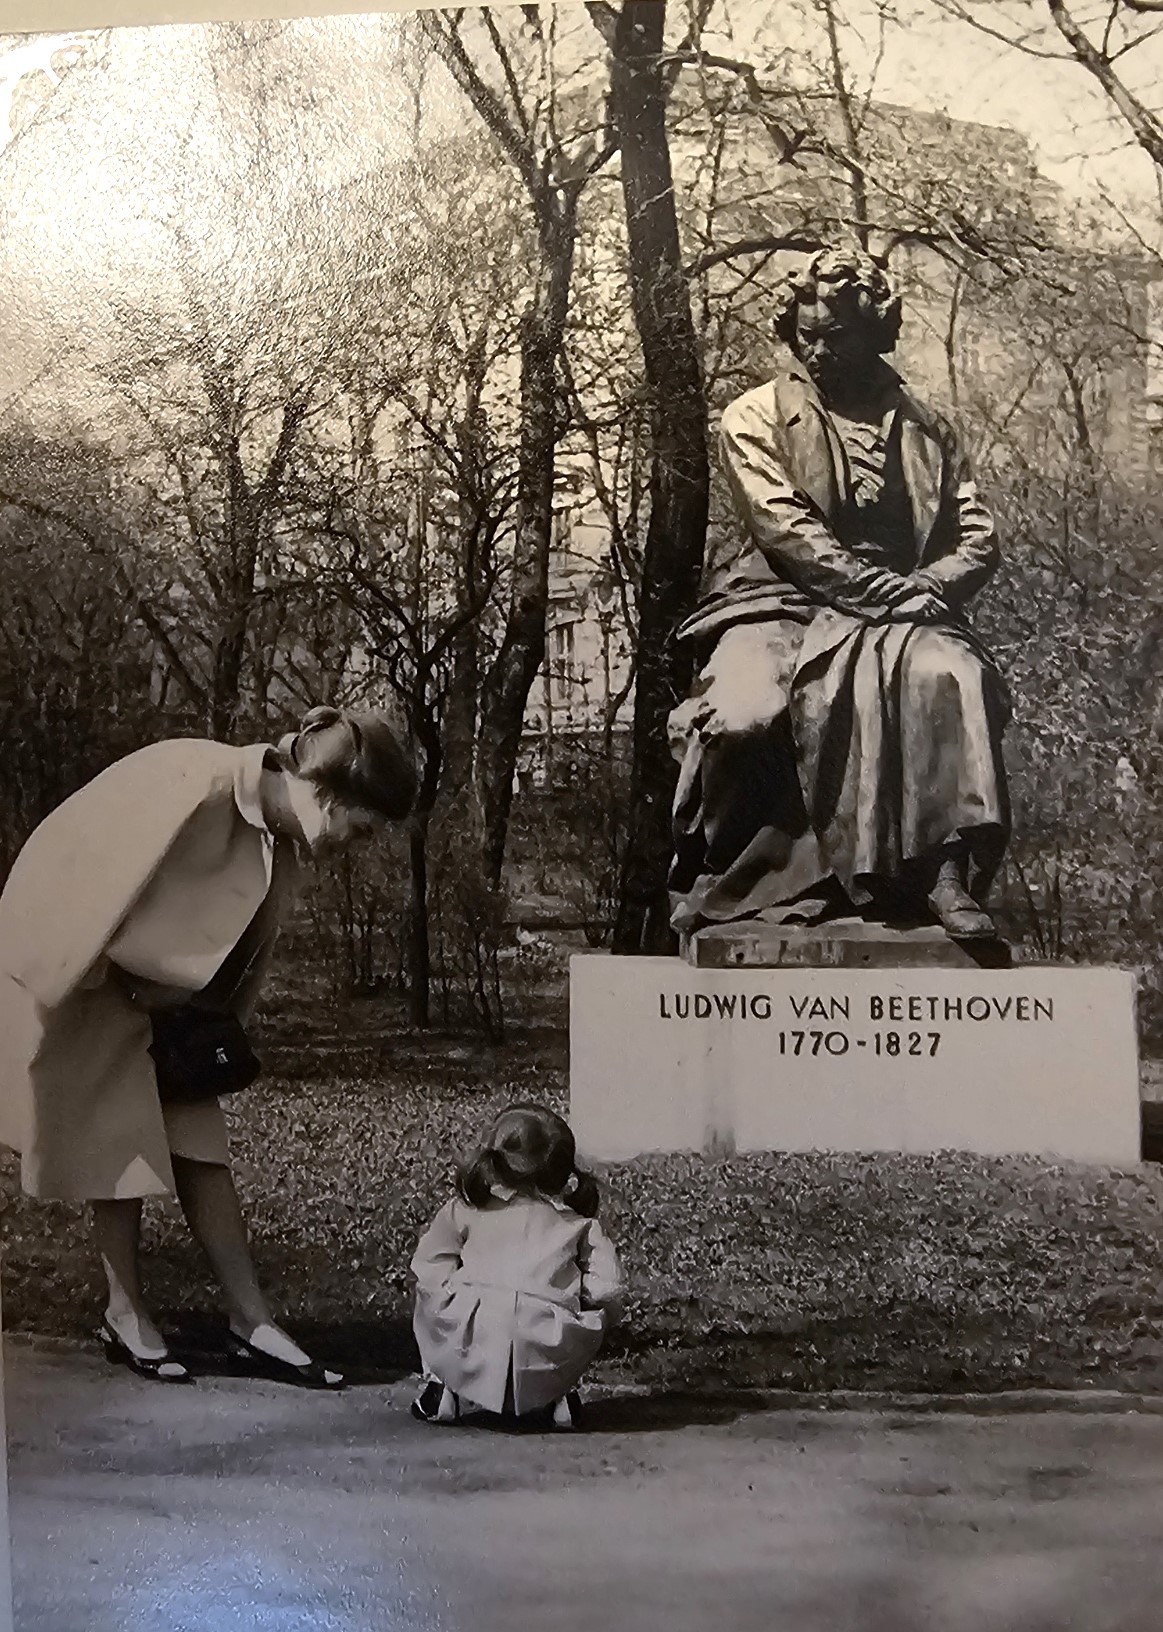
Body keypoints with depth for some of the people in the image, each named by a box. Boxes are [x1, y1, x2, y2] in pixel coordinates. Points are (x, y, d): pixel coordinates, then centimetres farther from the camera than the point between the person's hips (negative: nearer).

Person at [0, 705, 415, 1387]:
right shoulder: (198, 788, -32)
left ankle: (252, 1319, 6)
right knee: (124, 1144, -2)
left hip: (161, 995, 7)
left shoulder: (280, 832, -6)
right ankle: (128, 1317, 14)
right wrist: (154, 991, -15)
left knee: (199, 1141, 4)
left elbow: (241, 946, 6)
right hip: (81, 972, -7)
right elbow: (109, 905, -28)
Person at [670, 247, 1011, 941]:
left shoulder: (924, 429, 16)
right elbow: (785, 529, -7)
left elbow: (979, 538, 11)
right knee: (745, 717, -33)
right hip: (784, 603, -2)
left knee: (954, 679, -32)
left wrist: (927, 590, -11)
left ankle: (947, 876, -32)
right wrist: (887, 589, -16)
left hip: (899, 610, 2)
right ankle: (716, 881, -11)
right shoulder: (755, 417, 7)